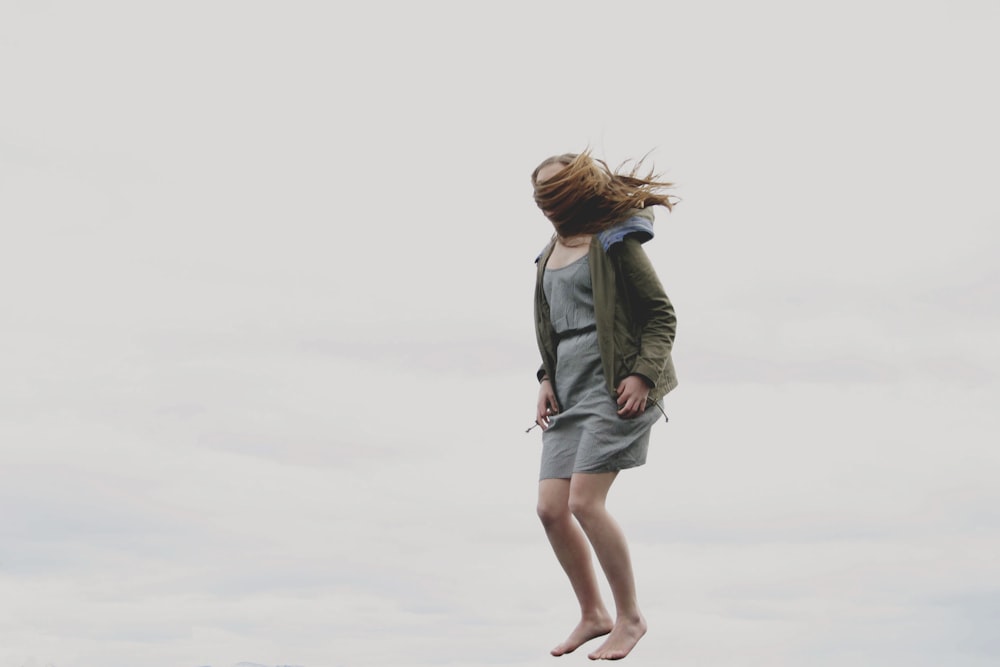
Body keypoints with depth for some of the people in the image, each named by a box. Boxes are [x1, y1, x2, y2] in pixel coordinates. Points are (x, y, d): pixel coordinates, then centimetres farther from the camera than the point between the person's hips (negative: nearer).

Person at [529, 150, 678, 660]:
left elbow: (662, 315, -6)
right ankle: (593, 614, 19)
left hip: (614, 387, -8)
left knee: (584, 502, -15)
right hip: (570, 390, 8)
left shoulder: (614, 242, -5)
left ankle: (630, 617, 3)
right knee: (550, 509, 1)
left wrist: (642, 375, -17)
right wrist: (547, 379, 11)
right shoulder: (550, 254, 16)